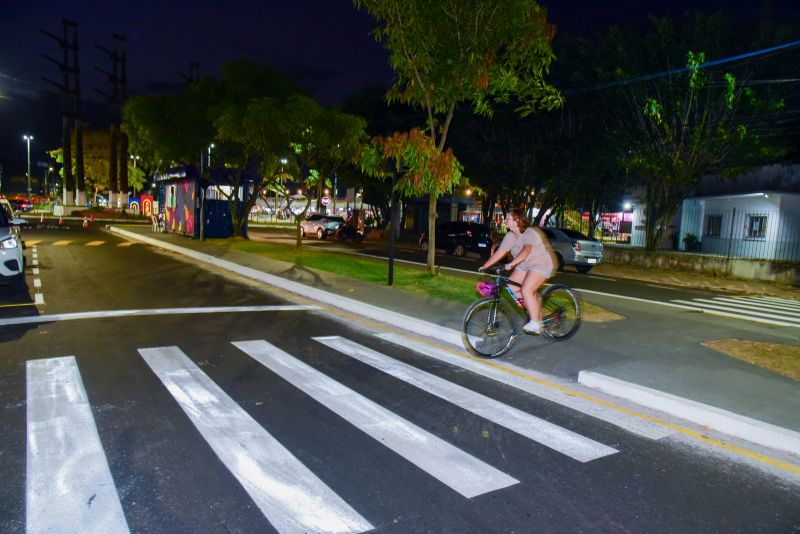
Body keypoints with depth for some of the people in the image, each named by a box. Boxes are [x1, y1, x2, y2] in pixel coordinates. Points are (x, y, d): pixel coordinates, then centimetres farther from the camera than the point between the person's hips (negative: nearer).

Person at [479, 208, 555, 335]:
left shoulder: (530, 233, -25)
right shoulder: (510, 236, -1)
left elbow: (526, 250, -42)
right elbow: (499, 252, -2)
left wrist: (512, 264, -55)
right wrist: (485, 266, -9)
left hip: (541, 264, -8)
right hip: (524, 265, 8)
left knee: (526, 290, -24)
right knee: (510, 289, -4)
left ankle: (535, 324, -13)